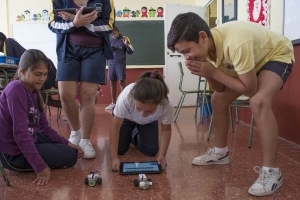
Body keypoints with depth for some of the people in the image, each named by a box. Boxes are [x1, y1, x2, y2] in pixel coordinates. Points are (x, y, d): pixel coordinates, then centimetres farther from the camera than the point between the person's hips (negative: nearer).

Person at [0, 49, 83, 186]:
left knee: (69, 149, 22)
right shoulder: (16, 89, -21)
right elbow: (20, 133, -27)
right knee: (70, 156, -4)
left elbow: (45, 128, 10)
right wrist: (40, 167, -28)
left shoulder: (34, 92, 7)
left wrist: (67, 143, 0)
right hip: (15, 153, -9)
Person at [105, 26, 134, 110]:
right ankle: (113, 103, 13)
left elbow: (130, 52, -2)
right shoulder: (110, 41, 14)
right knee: (112, 83, 5)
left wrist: (126, 44, -18)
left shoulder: (124, 39, 1)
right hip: (111, 63, 4)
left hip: (120, 63, -4)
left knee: (122, 82, -6)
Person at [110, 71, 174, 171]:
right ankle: (129, 136, 23)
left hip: (149, 121, 1)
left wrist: (162, 155, -30)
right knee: (120, 149, -11)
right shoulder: (126, 96, -44)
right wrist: (114, 158, -33)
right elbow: (115, 127, -31)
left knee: (151, 151, -10)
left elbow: (166, 130, -19)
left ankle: (135, 137, 21)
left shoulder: (167, 105, -39)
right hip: (126, 117, -1)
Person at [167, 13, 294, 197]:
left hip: (278, 55, -7)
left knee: (259, 101, -33)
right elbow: (220, 88, -8)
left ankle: (271, 171, -21)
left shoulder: (235, 43, -42)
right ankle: (221, 152, 19)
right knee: (218, 99, 3)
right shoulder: (207, 46, -16)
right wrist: (206, 73, -27)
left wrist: (213, 72, -34)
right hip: (254, 58, 8)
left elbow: (250, 89, -33)